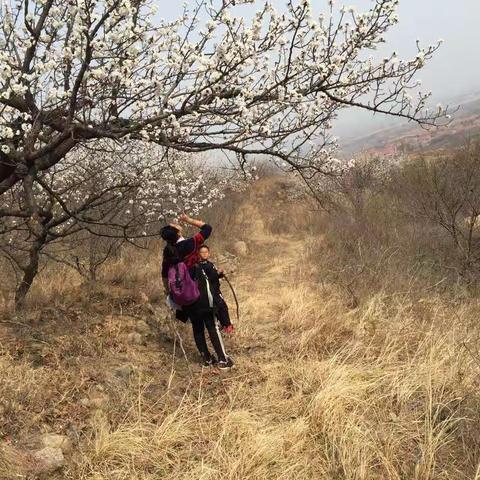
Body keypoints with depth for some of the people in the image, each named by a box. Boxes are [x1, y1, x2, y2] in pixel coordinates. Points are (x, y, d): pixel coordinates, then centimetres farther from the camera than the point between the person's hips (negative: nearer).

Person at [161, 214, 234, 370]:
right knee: (212, 325, 0)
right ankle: (223, 359, 3)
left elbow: (165, 274, 12)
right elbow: (207, 228, -7)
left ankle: (207, 358, 21)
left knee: (197, 326, 14)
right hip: (200, 291, -5)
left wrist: (167, 290, 28)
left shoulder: (167, 252, 0)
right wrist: (188, 220, -1)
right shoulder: (190, 244, -16)